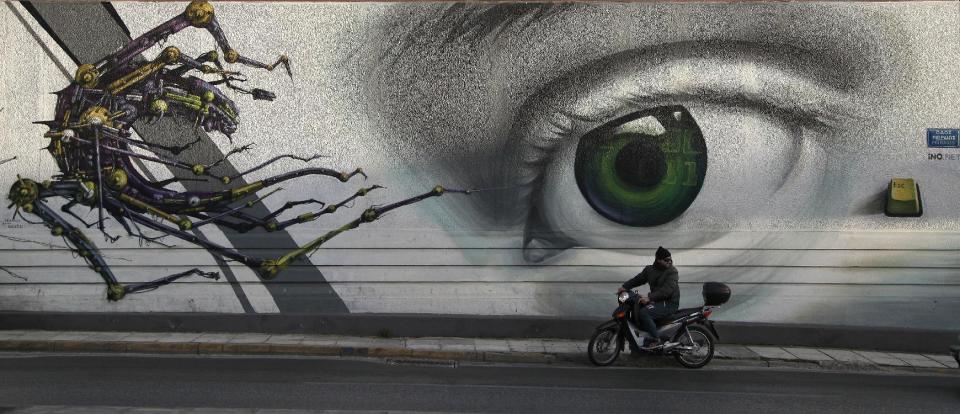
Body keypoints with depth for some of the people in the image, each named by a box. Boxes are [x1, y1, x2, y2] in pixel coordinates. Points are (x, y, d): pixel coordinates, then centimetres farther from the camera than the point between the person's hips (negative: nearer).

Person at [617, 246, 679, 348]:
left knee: (643, 312, -26)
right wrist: (625, 286, -3)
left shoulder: (672, 271, -12)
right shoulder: (650, 269, 10)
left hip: (669, 303, -8)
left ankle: (655, 339, -19)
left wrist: (650, 297, -34)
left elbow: (667, 290, -24)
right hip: (657, 301, 8)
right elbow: (638, 279, 14)